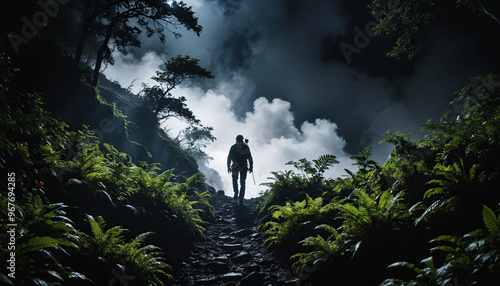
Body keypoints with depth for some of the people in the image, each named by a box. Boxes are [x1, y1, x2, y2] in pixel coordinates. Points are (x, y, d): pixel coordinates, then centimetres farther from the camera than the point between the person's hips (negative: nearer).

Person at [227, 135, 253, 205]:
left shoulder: (233, 147, 5)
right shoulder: (246, 147, 9)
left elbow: (229, 157, 1)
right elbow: (250, 158, 5)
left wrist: (228, 167, 4)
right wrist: (251, 167, 7)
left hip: (235, 167, -1)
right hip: (244, 167, 1)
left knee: (235, 180, 21)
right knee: (242, 183, 7)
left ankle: (236, 193, 1)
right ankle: (241, 199, 1)